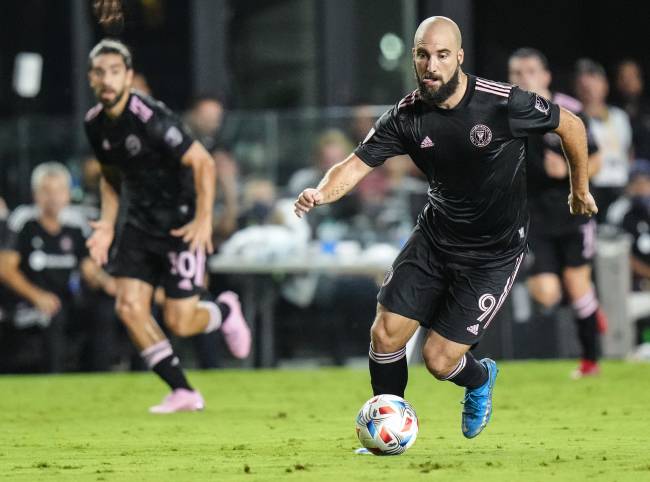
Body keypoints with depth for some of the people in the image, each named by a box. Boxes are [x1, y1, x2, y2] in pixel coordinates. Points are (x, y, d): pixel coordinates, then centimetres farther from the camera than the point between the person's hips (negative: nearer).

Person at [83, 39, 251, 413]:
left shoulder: (151, 117, -23)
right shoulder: (95, 123, 0)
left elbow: (203, 163, -21)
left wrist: (204, 221, -27)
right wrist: (107, 224, 6)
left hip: (182, 224, -7)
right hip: (141, 224, 7)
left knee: (180, 322, -8)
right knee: (129, 306, -8)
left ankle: (225, 310, 29)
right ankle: (183, 392, 3)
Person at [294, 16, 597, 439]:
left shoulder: (504, 104, -22)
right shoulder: (407, 117, -10)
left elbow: (571, 125, -7)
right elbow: (356, 165, -13)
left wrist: (581, 189, 7)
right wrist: (322, 193, -35)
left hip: (493, 255, -4)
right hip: (435, 237, 4)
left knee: (439, 360, -7)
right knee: (385, 335, -5)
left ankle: (480, 378, 31)